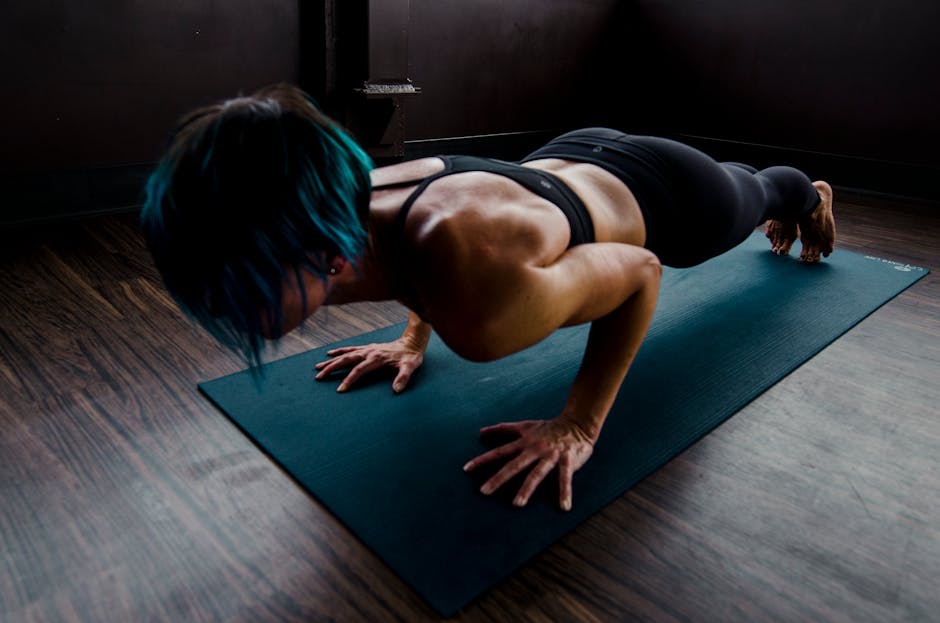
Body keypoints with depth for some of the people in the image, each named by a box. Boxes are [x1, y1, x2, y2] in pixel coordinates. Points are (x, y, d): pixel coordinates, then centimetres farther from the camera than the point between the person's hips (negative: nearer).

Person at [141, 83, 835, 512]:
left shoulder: (477, 305, -50)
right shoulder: (359, 197, -28)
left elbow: (641, 271, -32)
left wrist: (579, 425, -31)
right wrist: (413, 339, -7)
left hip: (670, 197, -5)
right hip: (574, 159, 5)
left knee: (754, 195, 35)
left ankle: (807, 192, 70)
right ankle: (767, 182, 76)